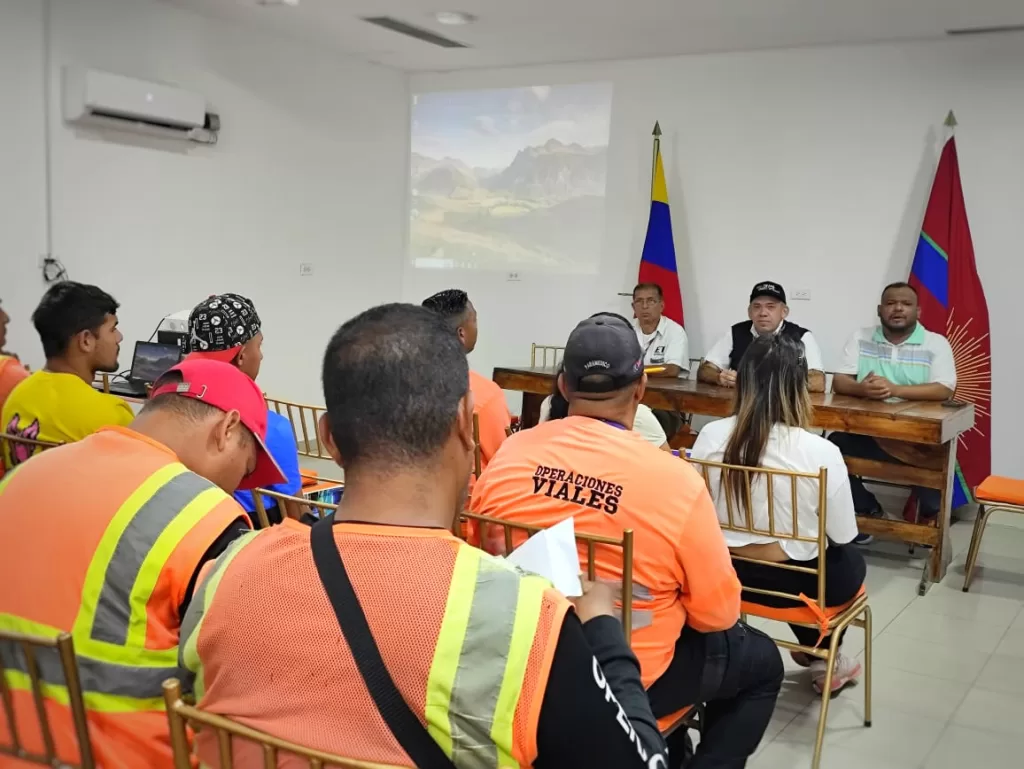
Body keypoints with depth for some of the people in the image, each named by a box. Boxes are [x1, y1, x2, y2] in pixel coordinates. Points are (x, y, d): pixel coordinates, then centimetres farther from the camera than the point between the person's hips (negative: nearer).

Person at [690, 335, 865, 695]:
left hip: (725, 576, 4)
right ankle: (823, 661, 48)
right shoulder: (821, 452, -22)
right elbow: (843, 536, -10)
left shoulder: (710, 436, -13)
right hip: (795, 585, -4)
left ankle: (813, 650, 55)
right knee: (851, 560, 32)